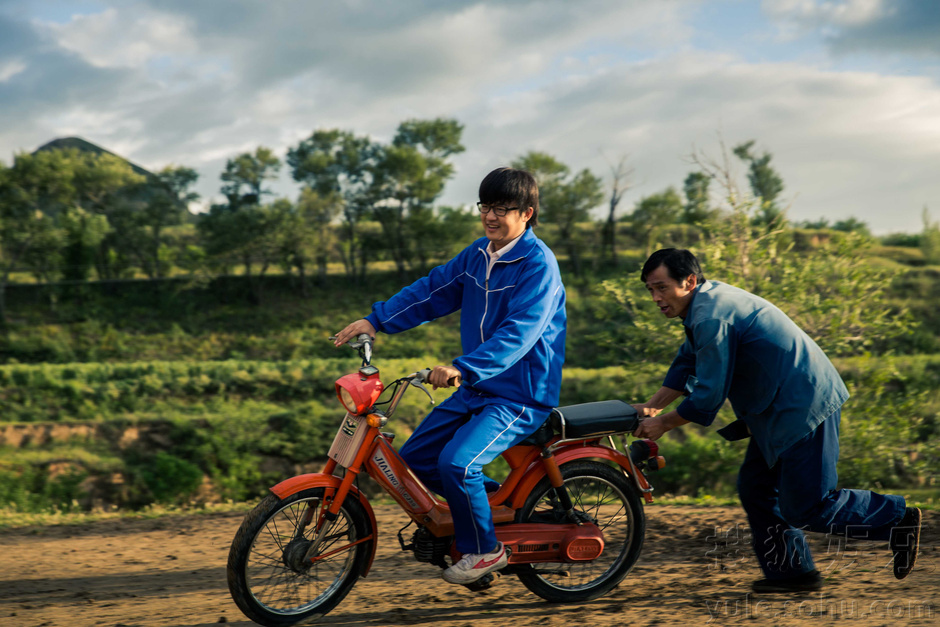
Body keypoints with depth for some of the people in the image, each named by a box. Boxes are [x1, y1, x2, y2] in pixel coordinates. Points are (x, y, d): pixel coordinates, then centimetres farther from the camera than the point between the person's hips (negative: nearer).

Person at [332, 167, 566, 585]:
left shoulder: (538, 265, -19)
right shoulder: (479, 253, 7)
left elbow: (518, 333, -30)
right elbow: (433, 290, 12)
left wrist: (462, 368, -42)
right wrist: (376, 320, 0)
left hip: (521, 397, -9)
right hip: (475, 389, 9)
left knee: (456, 462, -27)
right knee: (415, 459, 8)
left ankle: (485, 550, -3)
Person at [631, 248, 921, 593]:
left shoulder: (711, 318, -20)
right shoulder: (707, 302, 12)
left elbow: (709, 395, -18)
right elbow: (687, 364, 22)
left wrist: (663, 423, -6)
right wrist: (652, 406, 15)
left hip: (804, 406, -11)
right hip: (782, 408, 11)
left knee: (805, 507, -6)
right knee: (755, 487, 13)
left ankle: (898, 519, 5)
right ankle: (791, 571, 20)